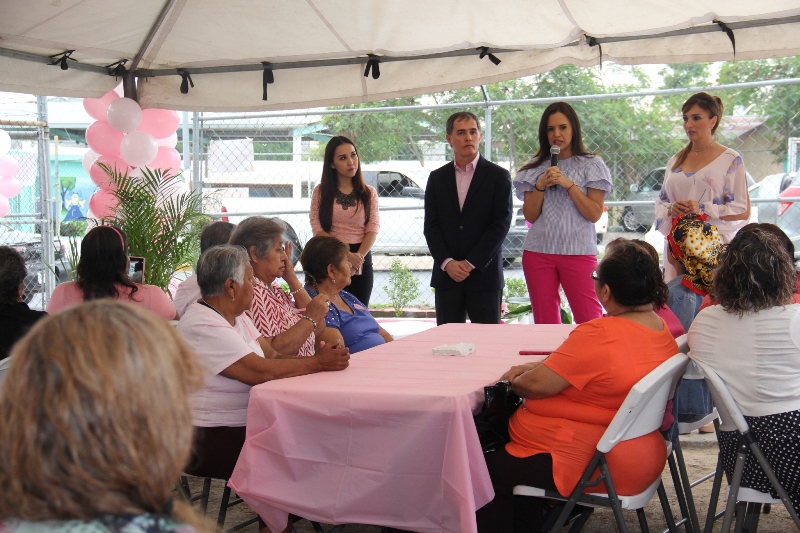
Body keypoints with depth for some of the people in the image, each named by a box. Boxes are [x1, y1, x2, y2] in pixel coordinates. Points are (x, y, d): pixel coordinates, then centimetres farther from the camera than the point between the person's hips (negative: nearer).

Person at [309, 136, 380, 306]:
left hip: (361, 262, 1)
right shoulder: (320, 192, 3)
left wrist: (359, 256, -18)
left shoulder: (368, 193, 7)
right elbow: (318, 229, -5)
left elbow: (373, 228, 0)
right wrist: (345, 255, -17)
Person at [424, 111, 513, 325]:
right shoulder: (437, 178, 11)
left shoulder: (498, 176, 2)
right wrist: (447, 263, -9)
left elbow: (501, 224, -5)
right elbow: (431, 226, 6)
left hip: (484, 274, -2)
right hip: (446, 275, 3)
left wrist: (470, 263, -11)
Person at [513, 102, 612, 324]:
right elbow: (530, 216, 7)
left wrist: (568, 184, -11)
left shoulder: (591, 165, 5)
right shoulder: (536, 168, 12)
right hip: (538, 252, 3)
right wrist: (540, 185, -6)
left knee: (590, 322, -8)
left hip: (579, 252, -3)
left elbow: (594, 214, -4)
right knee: (545, 322, 3)